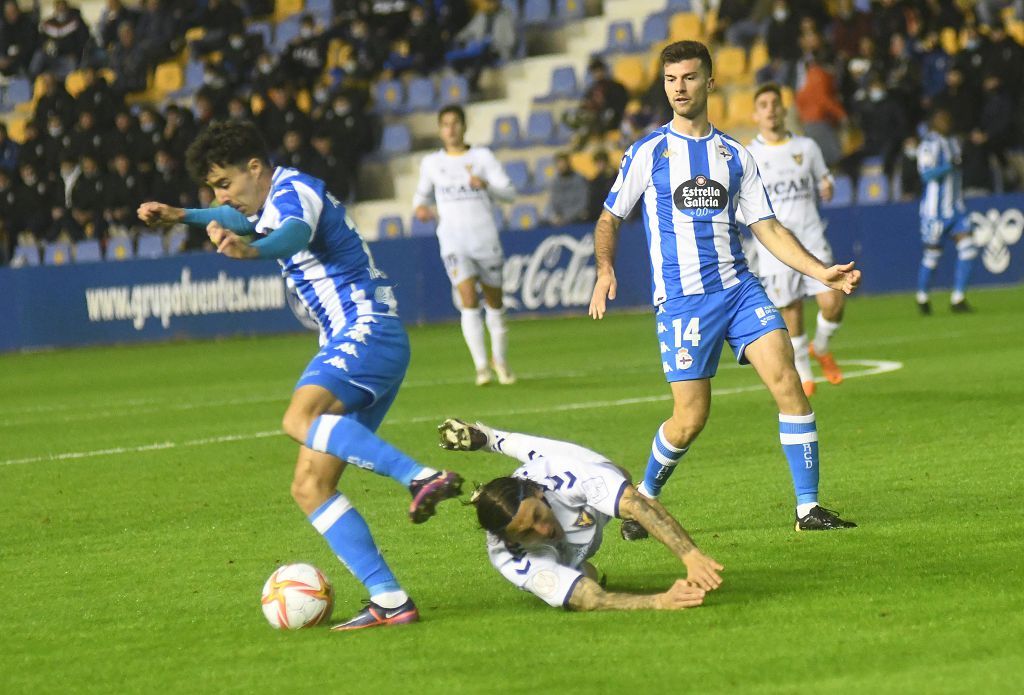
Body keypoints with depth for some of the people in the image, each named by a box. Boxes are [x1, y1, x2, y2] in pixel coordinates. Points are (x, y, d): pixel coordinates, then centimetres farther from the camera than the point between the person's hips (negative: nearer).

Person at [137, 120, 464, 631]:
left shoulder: (293, 190, -9)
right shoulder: (272, 203, 21)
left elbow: (294, 233, -35)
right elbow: (240, 218, 48)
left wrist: (251, 250, -55)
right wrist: (183, 217, 43)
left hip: (368, 333, -10)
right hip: (349, 343, 10)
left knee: (300, 419, -36)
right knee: (309, 488, 1)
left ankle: (424, 477, -44)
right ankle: (389, 601, -6)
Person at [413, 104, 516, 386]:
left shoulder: (482, 157, 3)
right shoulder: (431, 163, 9)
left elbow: (509, 192, -3)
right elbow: (422, 192, 24)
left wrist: (485, 184, -23)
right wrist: (420, 206, 1)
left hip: (485, 238, 0)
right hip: (453, 240, 0)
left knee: (494, 302, 8)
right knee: (469, 301, -16)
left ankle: (500, 360, 28)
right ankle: (481, 367, -17)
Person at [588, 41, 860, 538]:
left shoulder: (734, 156, 11)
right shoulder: (648, 152, 3)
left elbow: (767, 227, 11)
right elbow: (610, 218, 11)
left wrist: (821, 271, 0)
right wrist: (605, 270, -7)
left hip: (738, 288, 3)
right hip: (680, 299, -3)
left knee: (787, 381, -13)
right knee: (690, 418, -6)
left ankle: (808, 508, -8)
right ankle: (645, 498, 21)